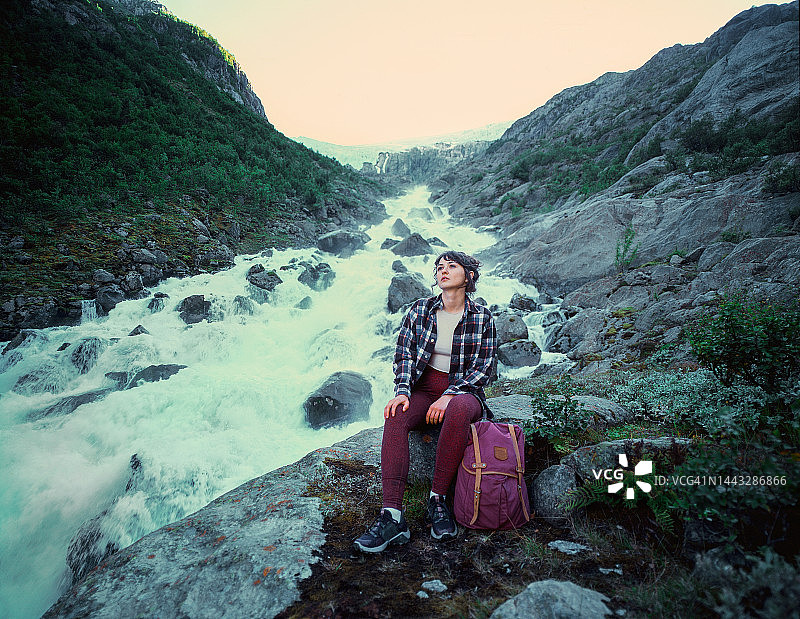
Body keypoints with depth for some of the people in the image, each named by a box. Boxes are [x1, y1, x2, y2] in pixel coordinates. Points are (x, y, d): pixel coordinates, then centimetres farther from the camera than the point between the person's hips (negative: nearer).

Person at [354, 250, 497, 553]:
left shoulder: (481, 317, 2)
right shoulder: (420, 309, 7)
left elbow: (484, 367, -3)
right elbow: (404, 354, 2)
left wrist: (450, 395, -18)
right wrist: (402, 391, -17)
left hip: (463, 390, -1)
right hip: (422, 389, 2)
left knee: (459, 409, -39)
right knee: (396, 416, -32)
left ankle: (438, 500, -26)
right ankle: (392, 515, -38)